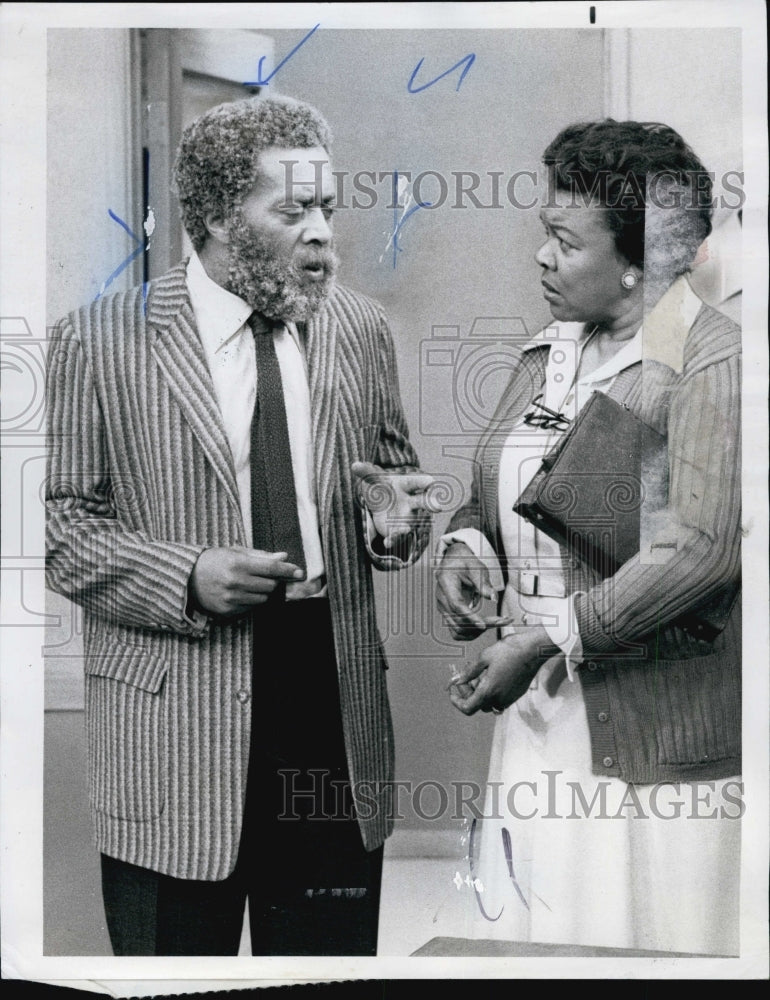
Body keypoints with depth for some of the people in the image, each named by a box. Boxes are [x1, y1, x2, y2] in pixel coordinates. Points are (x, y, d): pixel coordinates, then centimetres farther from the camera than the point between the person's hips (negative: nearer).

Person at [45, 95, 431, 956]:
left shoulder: (357, 326, 7)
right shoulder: (99, 342, -4)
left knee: (335, 951, 15)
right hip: (175, 733, -3)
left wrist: (394, 521, -6)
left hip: (338, 714, 4)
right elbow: (63, 528, -3)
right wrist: (187, 578, -18)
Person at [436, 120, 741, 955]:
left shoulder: (711, 360, -11)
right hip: (541, 720, 6)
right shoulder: (546, 353, 12)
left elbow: (700, 550, -20)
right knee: (530, 933, 11)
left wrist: (546, 641, -20)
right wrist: (465, 545, -1)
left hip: (656, 732, -6)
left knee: (649, 941, 3)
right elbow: (491, 495, 22)